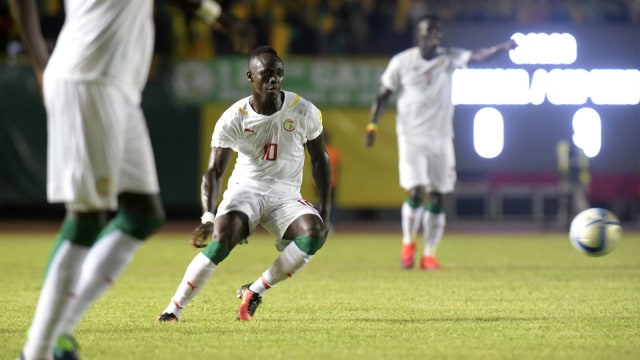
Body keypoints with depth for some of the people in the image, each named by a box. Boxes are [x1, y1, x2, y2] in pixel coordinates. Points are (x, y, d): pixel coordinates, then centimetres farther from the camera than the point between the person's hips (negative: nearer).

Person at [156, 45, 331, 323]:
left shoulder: (304, 112, -7)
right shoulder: (233, 119, -11)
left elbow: (319, 159, 6)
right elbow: (214, 172, -13)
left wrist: (325, 210, 1)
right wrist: (208, 217, -29)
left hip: (285, 194, 2)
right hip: (245, 188, -2)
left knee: (314, 234, -29)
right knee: (222, 238, -30)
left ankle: (255, 291, -13)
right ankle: (174, 308, -19)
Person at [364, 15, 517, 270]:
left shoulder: (449, 58, 1)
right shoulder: (402, 61, -2)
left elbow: (477, 56, -15)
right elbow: (384, 95, 5)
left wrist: (502, 48, -33)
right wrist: (372, 125, -3)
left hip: (441, 138, 2)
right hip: (412, 136, -2)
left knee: (438, 198, 1)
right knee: (416, 193, -14)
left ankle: (429, 255, 11)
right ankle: (408, 243, 10)